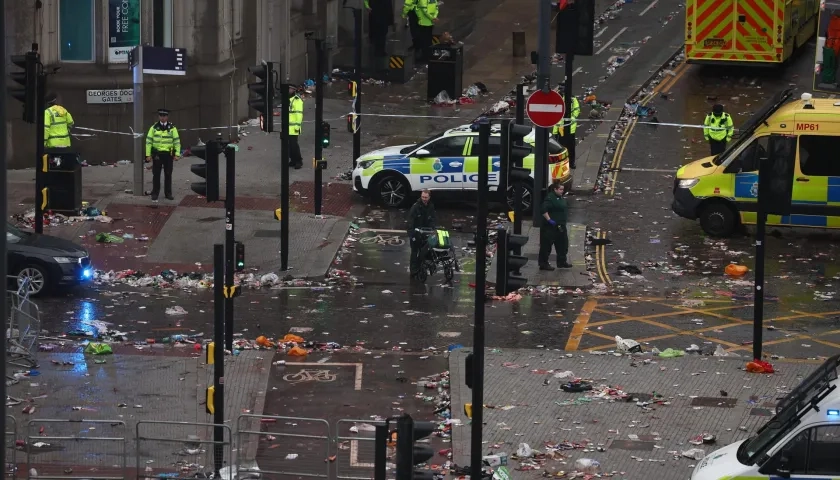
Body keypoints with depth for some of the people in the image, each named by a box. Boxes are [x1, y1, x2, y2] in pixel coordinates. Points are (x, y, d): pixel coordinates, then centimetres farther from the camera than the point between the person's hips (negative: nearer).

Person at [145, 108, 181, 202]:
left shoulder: (172, 128, 3)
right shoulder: (154, 128, 3)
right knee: (156, 175, 2)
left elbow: (177, 141, 2)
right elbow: (148, 141, 3)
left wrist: (177, 154, -6)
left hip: (168, 154, 1)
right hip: (157, 154, -1)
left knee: (168, 174, 7)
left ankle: (168, 193, 16)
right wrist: (148, 155, -4)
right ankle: (155, 194, 9)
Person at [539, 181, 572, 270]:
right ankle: (543, 264, 3)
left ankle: (562, 262, 29)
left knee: (562, 244, 17)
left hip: (560, 226, 10)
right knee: (546, 245, -2)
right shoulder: (550, 198, -17)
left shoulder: (560, 198, 13)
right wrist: (549, 220, -26)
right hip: (550, 227, -10)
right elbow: (544, 210, -26)